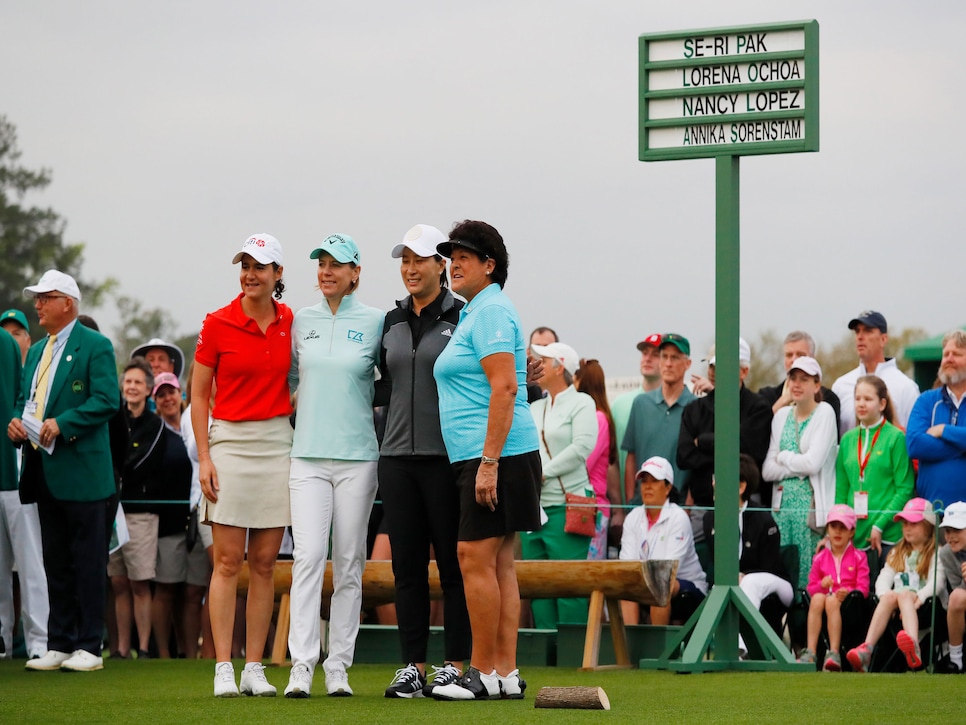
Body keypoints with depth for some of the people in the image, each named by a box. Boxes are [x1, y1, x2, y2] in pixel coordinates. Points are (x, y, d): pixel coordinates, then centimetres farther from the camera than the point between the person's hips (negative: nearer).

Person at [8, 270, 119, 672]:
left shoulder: (95, 346, -4)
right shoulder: (36, 352, 19)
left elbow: (106, 401, -13)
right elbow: (24, 399, 23)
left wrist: (62, 423, -22)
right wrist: (16, 422, 0)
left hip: (81, 471, -8)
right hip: (44, 470, 8)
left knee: (87, 561, -4)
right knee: (55, 562, 10)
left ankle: (89, 647, -1)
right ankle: (59, 645, 14)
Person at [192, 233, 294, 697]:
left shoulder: (289, 322, 5)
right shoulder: (218, 324, -4)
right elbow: (198, 395, -1)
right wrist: (204, 458, -7)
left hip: (278, 444, 3)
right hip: (230, 441, -3)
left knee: (264, 562, 4)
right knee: (228, 562, -5)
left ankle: (255, 668, 8)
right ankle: (223, 670, -5)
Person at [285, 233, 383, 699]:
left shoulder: (375, 322, 2)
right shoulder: (301, 321, 9)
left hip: (358, 455, -1)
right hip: (308, 454, 1)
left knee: (349, 561, 2)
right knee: (309, 555, -10)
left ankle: (338, 666, 6)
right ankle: (301, 665, -13)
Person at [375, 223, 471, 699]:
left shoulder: (461, 317, -2)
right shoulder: (392, 322, 15)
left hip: (445, 457, -5)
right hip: (398, 457, 5)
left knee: (452, 565, -2)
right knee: (407, 566, 6)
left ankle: (454, 665, 2)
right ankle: (412, 666, 10)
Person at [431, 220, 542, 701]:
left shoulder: (490, 311, -10)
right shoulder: (475, 313, 22)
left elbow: (504, 388, -19)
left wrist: (489, 462, -23)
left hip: (496, 454, -10)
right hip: (484, 457, 10)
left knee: (475, 557, -10)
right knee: (499, 564, 7)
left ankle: (483, 672, -9)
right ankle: (506, 673, 6)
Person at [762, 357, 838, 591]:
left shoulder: (824, 413, -2)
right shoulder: (781, 415, 13)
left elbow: (813, 463, -13)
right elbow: (767, 470, 6)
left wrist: (783, 457, 1)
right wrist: (799, 466, -6)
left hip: (811, 507, -5)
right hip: (783, 506, 5)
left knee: (809, 579, -6)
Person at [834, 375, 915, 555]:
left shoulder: (896, 438, -3)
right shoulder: (848, 439, 12)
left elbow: (905, 490, -7)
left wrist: (880, 525, -13)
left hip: (888, 534, -4)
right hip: (853, 536, 4)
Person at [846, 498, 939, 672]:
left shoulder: (936, 553, 10)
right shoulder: (898, 553, 27)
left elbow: (935, 583, -7)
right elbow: (883, 578, 11)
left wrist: (918, 599, -26)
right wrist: (887, 597, -11)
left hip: (925, 605, -4)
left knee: (904, 595, -37)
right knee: (889, 597, -31)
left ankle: (914, 648, -68)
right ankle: (866, 649, -54)